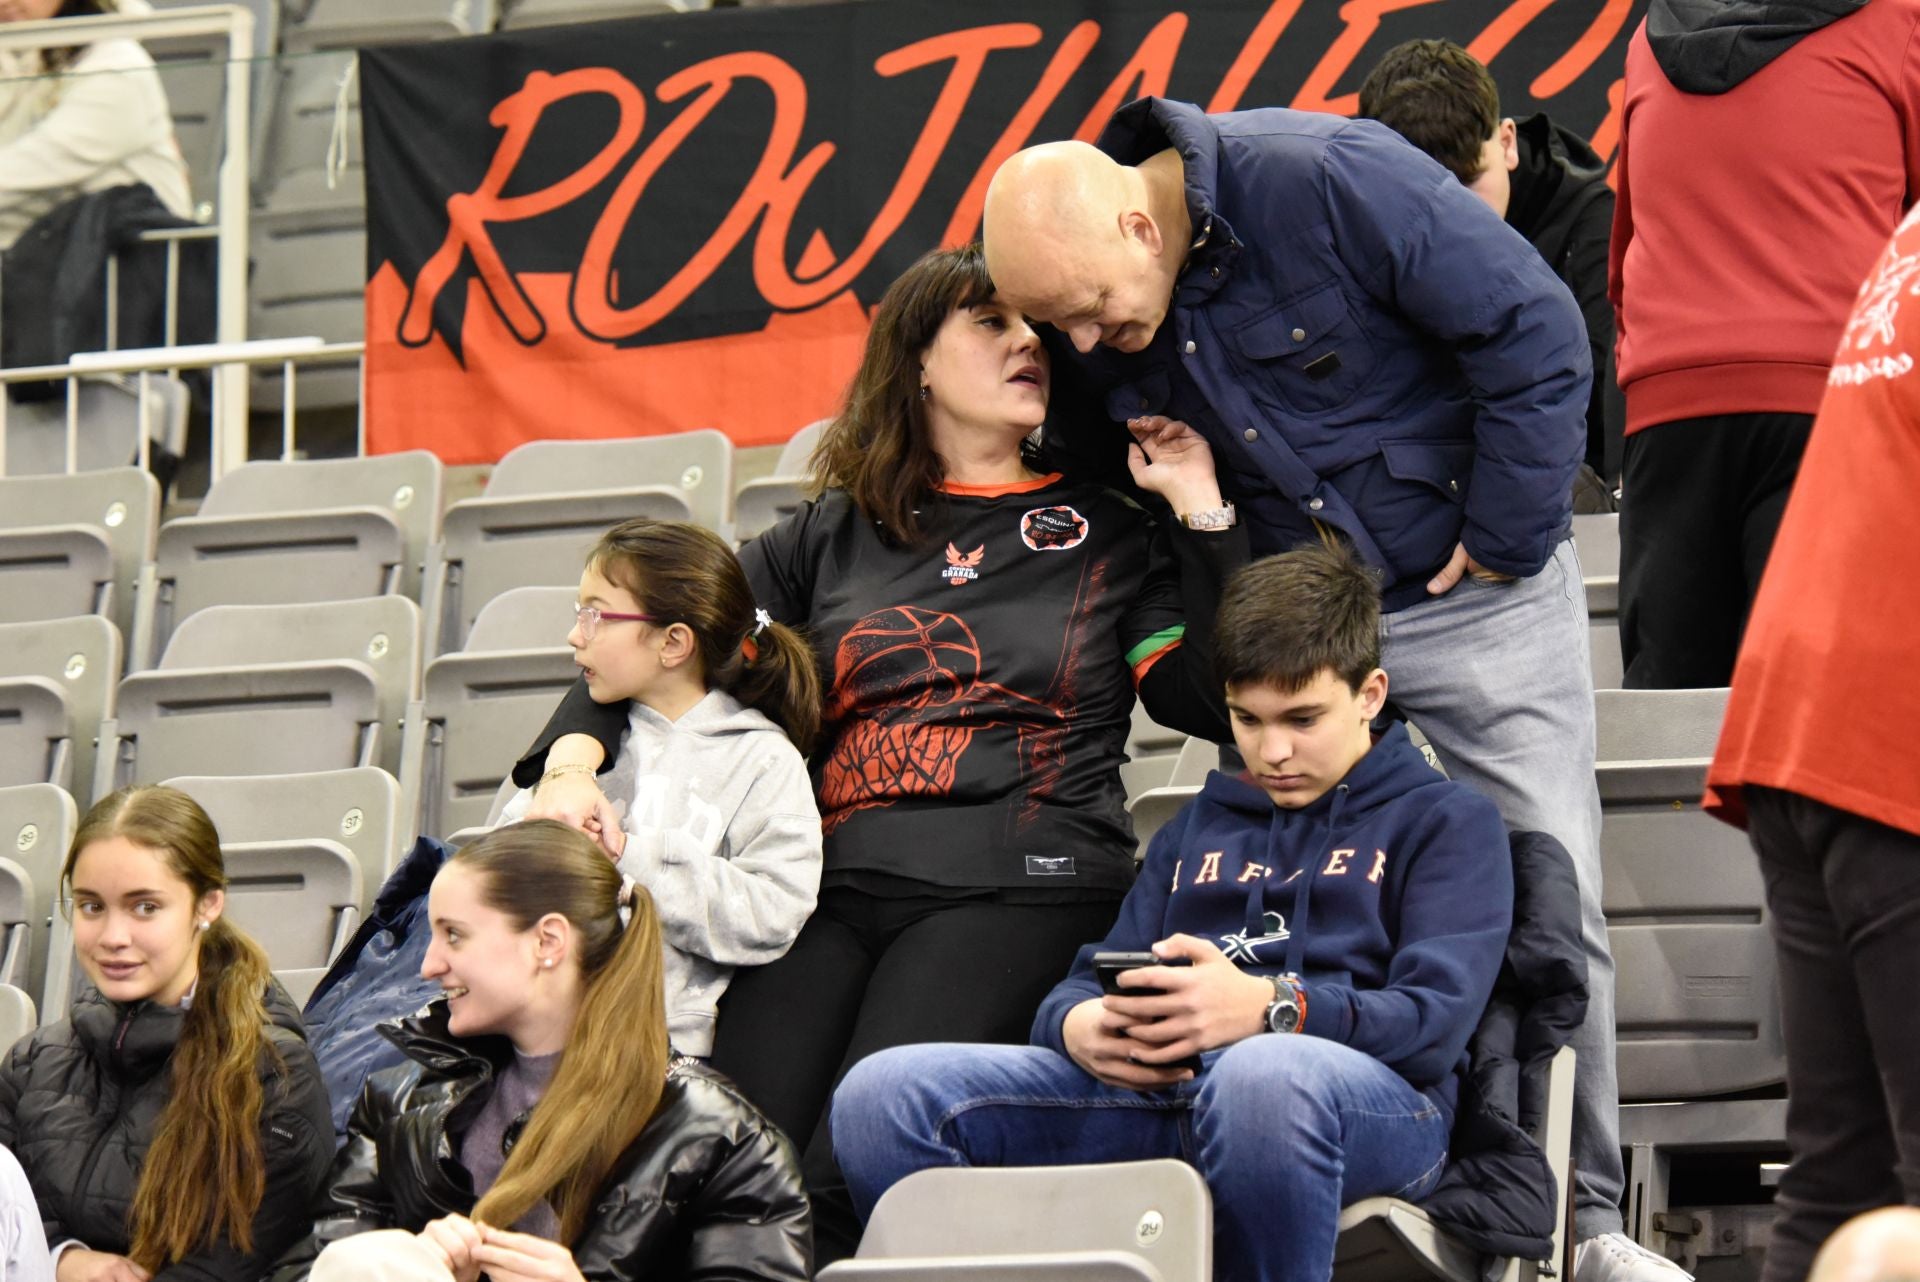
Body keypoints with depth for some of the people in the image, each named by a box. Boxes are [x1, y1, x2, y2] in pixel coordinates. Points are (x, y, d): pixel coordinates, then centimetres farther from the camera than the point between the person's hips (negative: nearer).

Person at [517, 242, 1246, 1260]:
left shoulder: (1108, 530, 17)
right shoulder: (836, 534, 22)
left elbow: (1223, 702, 6)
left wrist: (1202, 513, 4)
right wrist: (573, 757, 2)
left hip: (1017, 883, -3)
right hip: (833, 881, 3)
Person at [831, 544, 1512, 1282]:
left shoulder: (1445, 820, 17)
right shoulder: (1197, 829, 34)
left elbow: (1436, 1020, -1)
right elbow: (1096, 980, 24)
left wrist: (1270, 1008, -21)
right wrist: (1080, 1025, -5)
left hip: (1373, 1095, -5)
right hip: (1158, 1088, 5)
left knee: (1259, 1075, -45)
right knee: (882, 1095, -20)